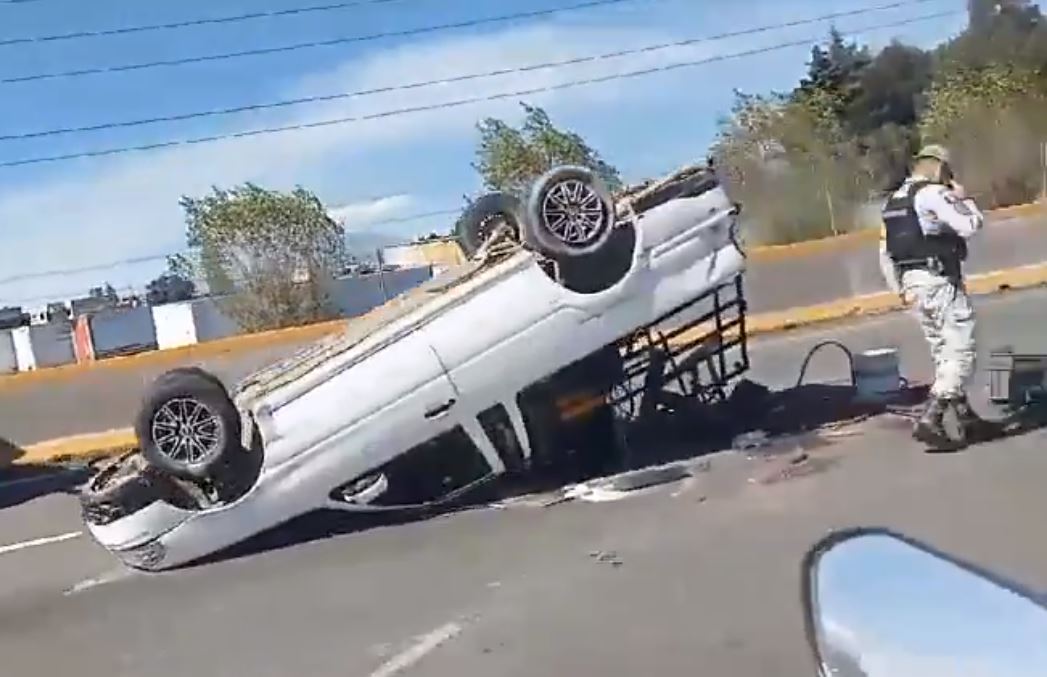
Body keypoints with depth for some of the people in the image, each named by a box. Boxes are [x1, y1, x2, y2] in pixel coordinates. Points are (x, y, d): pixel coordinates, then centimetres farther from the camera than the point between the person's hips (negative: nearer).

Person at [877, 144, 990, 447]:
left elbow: (885, 253, 16)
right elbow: (971, 225, -16)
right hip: (939, 282, -9)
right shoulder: (934, 193, -10)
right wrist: (962, 198, 1)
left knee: (944, 353, 16)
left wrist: (900, 289, 16)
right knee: (959, 352, -7)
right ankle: (930, 420, -16)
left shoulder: (894, 201, 17)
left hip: (913, 283, 9)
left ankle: (966, 415, 23)